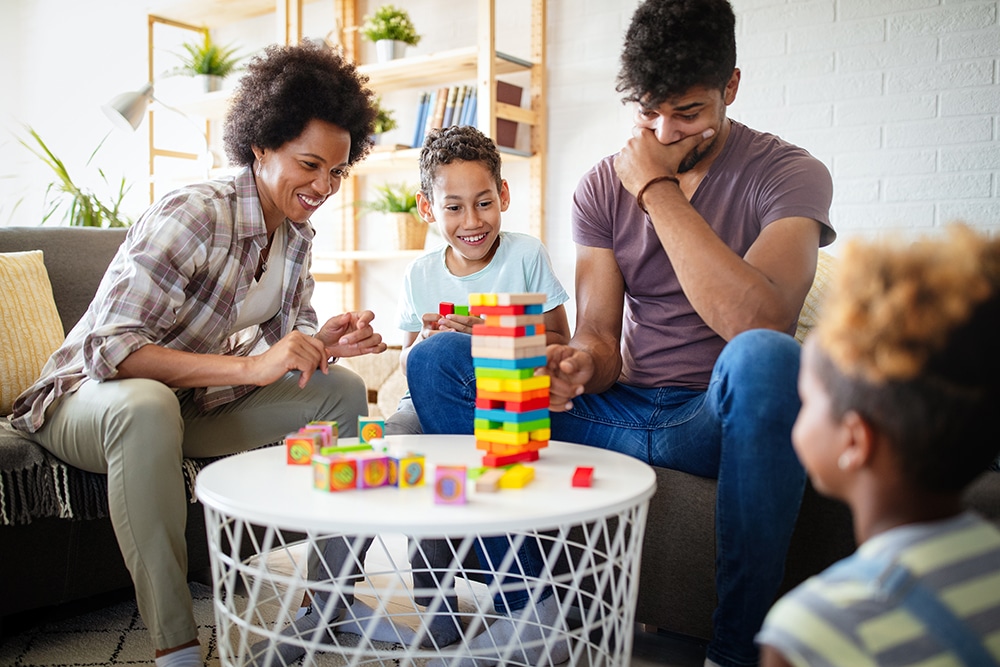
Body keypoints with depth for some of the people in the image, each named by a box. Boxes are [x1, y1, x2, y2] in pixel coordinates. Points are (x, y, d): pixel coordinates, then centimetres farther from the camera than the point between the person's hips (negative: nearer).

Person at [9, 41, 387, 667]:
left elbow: (287, 333, 6)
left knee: (343, 390, -5)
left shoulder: (298, 237, -1)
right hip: (91, 397, -7)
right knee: (147, 408, -41)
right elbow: (106, 347, -33)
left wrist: (322, 344, -19)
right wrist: (248, 366, -42)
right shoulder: (193, 215, -27)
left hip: (193, 401, 7)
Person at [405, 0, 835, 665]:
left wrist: (658, 188, -19)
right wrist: (583, 362, -24)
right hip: (621, 411, 4)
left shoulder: (786, 172, -7)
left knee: (766, 357, -39)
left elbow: (755, 323, -25)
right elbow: (600, 333, 1)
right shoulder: (602, 186, 6)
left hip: (718, 417, -3)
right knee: (435, 359, -10)